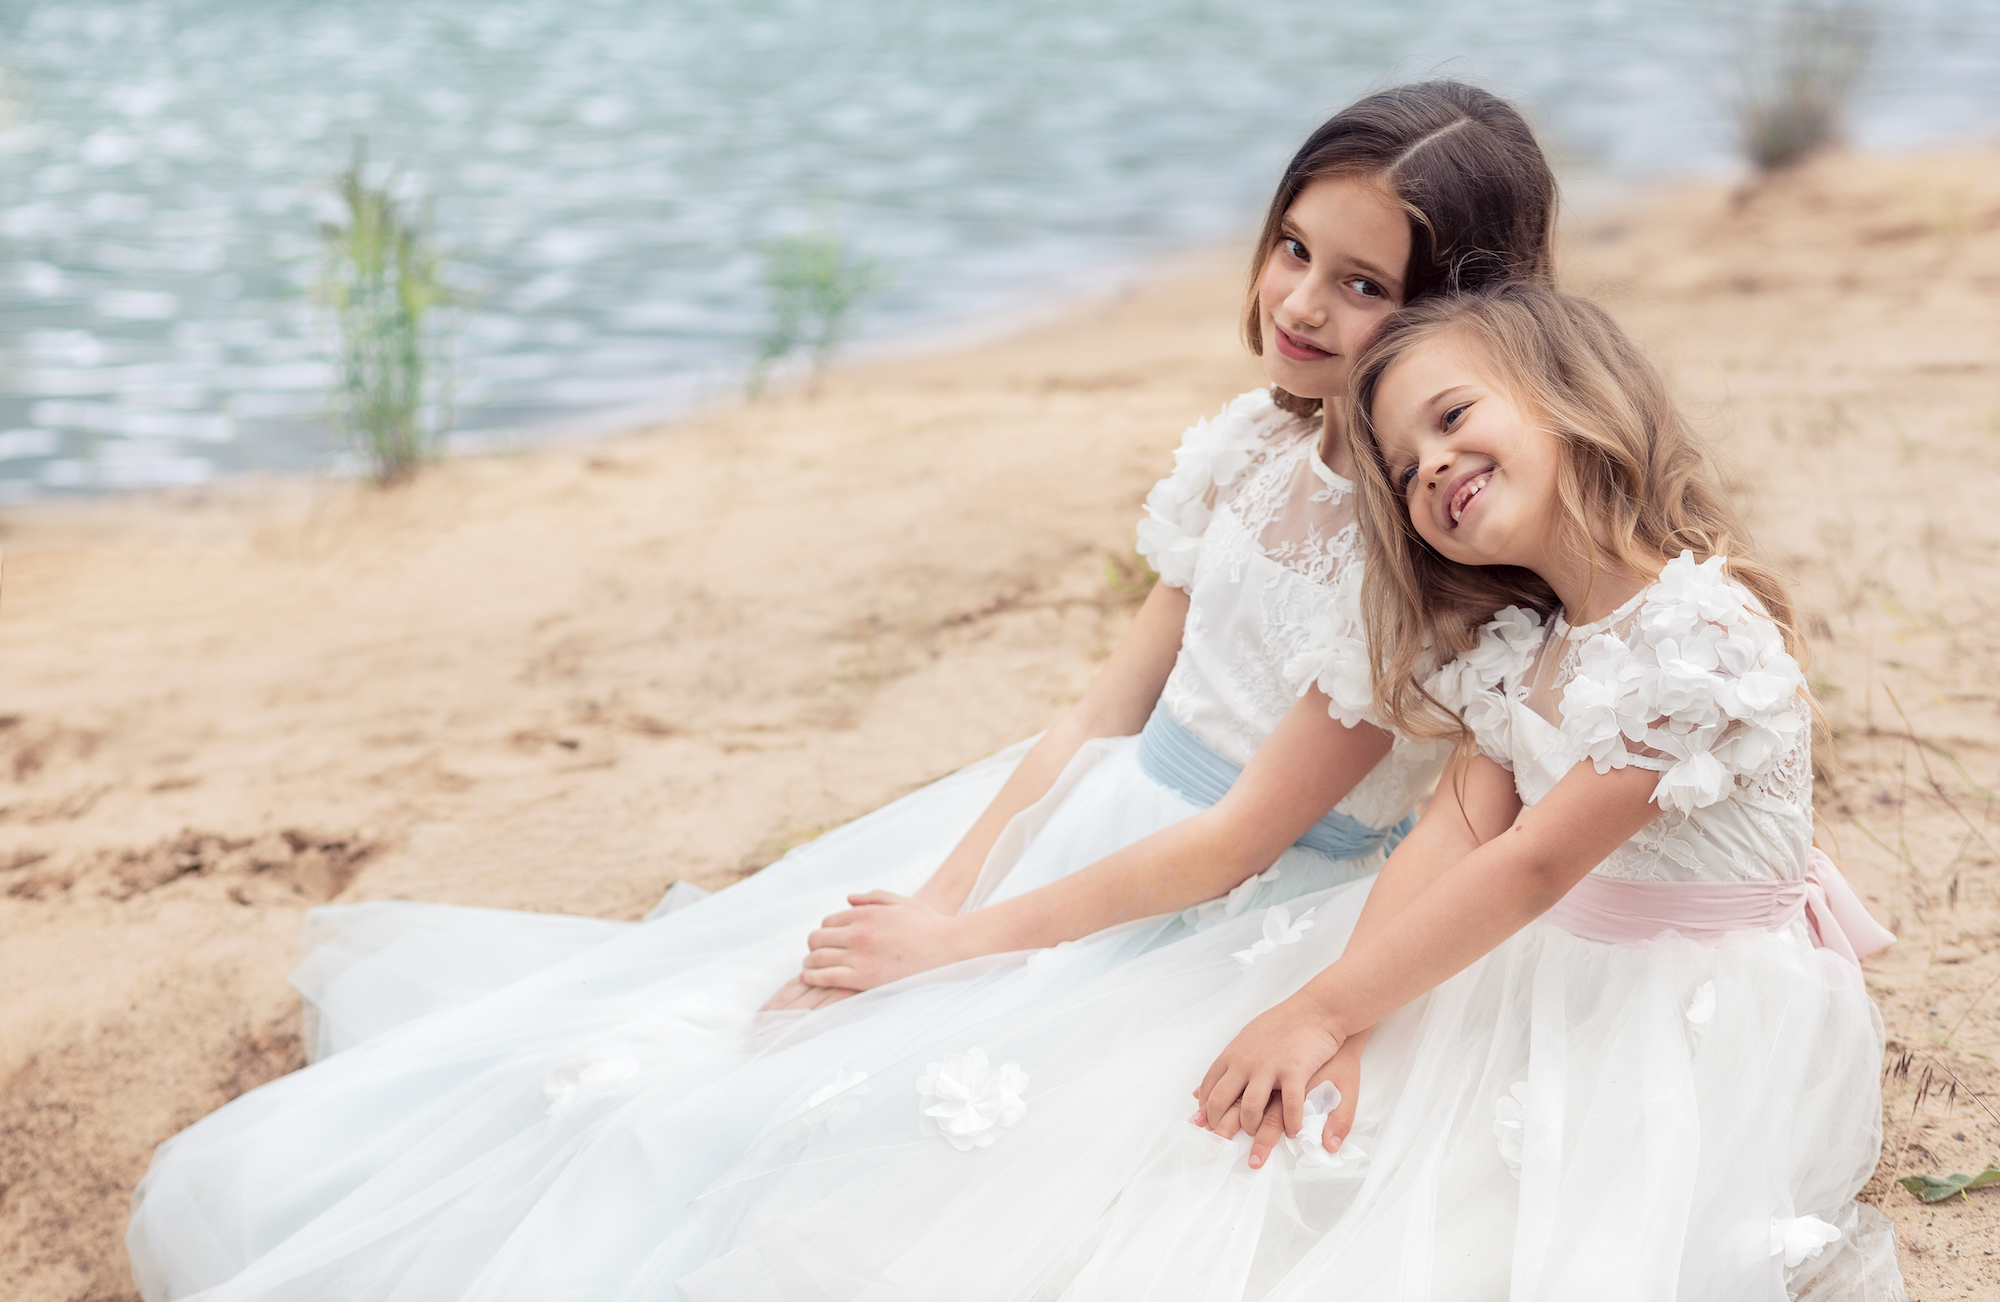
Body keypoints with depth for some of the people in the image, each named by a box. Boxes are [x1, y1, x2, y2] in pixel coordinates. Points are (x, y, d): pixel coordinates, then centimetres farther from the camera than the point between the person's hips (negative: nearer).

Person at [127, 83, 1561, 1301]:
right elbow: (1112, 706, 4)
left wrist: (958, 943, -14)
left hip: (1224, 920, -7)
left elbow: (1239, 840, -18)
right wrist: (936, 896, -8)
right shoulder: (1252, 447, 1)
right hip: (1095, 820, 7)